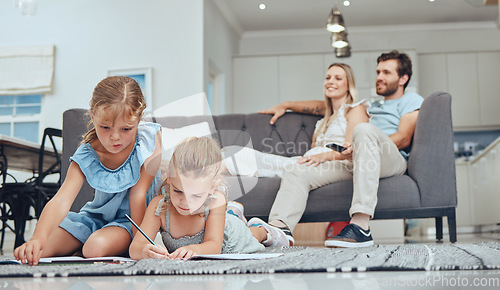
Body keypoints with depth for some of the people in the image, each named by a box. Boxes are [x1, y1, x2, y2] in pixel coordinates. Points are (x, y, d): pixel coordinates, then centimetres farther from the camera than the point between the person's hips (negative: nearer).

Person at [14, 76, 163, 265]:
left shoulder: (149, 138, -21)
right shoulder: (86, 155, -16)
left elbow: (138, 194, -19)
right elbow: (61, 201, -28)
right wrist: (38, 238, -46)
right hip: (98, 215, 3)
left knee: (96, 247, -34)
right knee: (34, 251, -11)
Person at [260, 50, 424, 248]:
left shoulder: (411, 101, 19)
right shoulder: (372, 107, 39)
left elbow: (403, 139, -1)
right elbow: (325, 107, 43)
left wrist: (361, 147, -16)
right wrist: (286, 105, 39)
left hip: (392, 160, -6)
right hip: (354, 162, 6)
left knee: (364, 129, -37)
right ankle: (278, 227, -35)